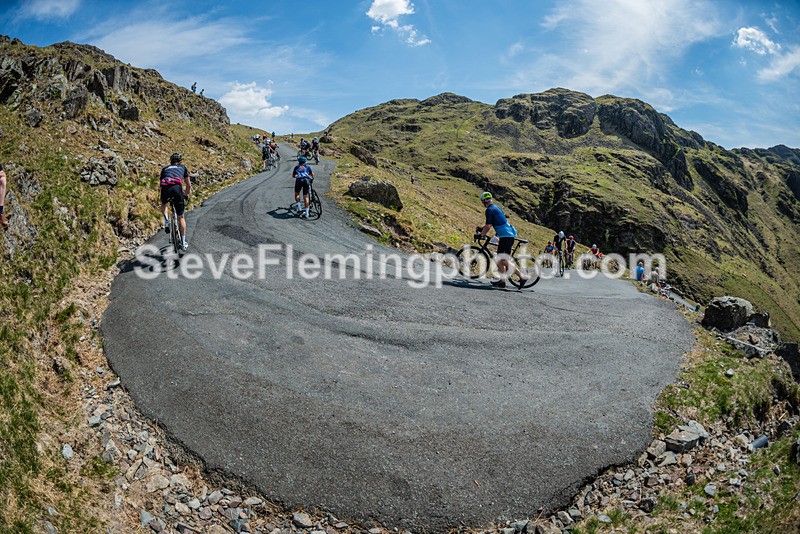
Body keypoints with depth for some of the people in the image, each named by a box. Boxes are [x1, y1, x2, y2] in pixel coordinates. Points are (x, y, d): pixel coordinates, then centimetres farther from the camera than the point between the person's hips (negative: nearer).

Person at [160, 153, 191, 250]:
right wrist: (186, 195, 46)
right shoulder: (183, 167, 29)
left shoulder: (165, 169, 32)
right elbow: (188, 185, 29)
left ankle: (166, 222, 13)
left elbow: (161, 184, 35)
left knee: (163, 204, 38)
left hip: (165, 189, 1)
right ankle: (183, 243, 16)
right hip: (177, 188, -1)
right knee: (181, 217, 13)